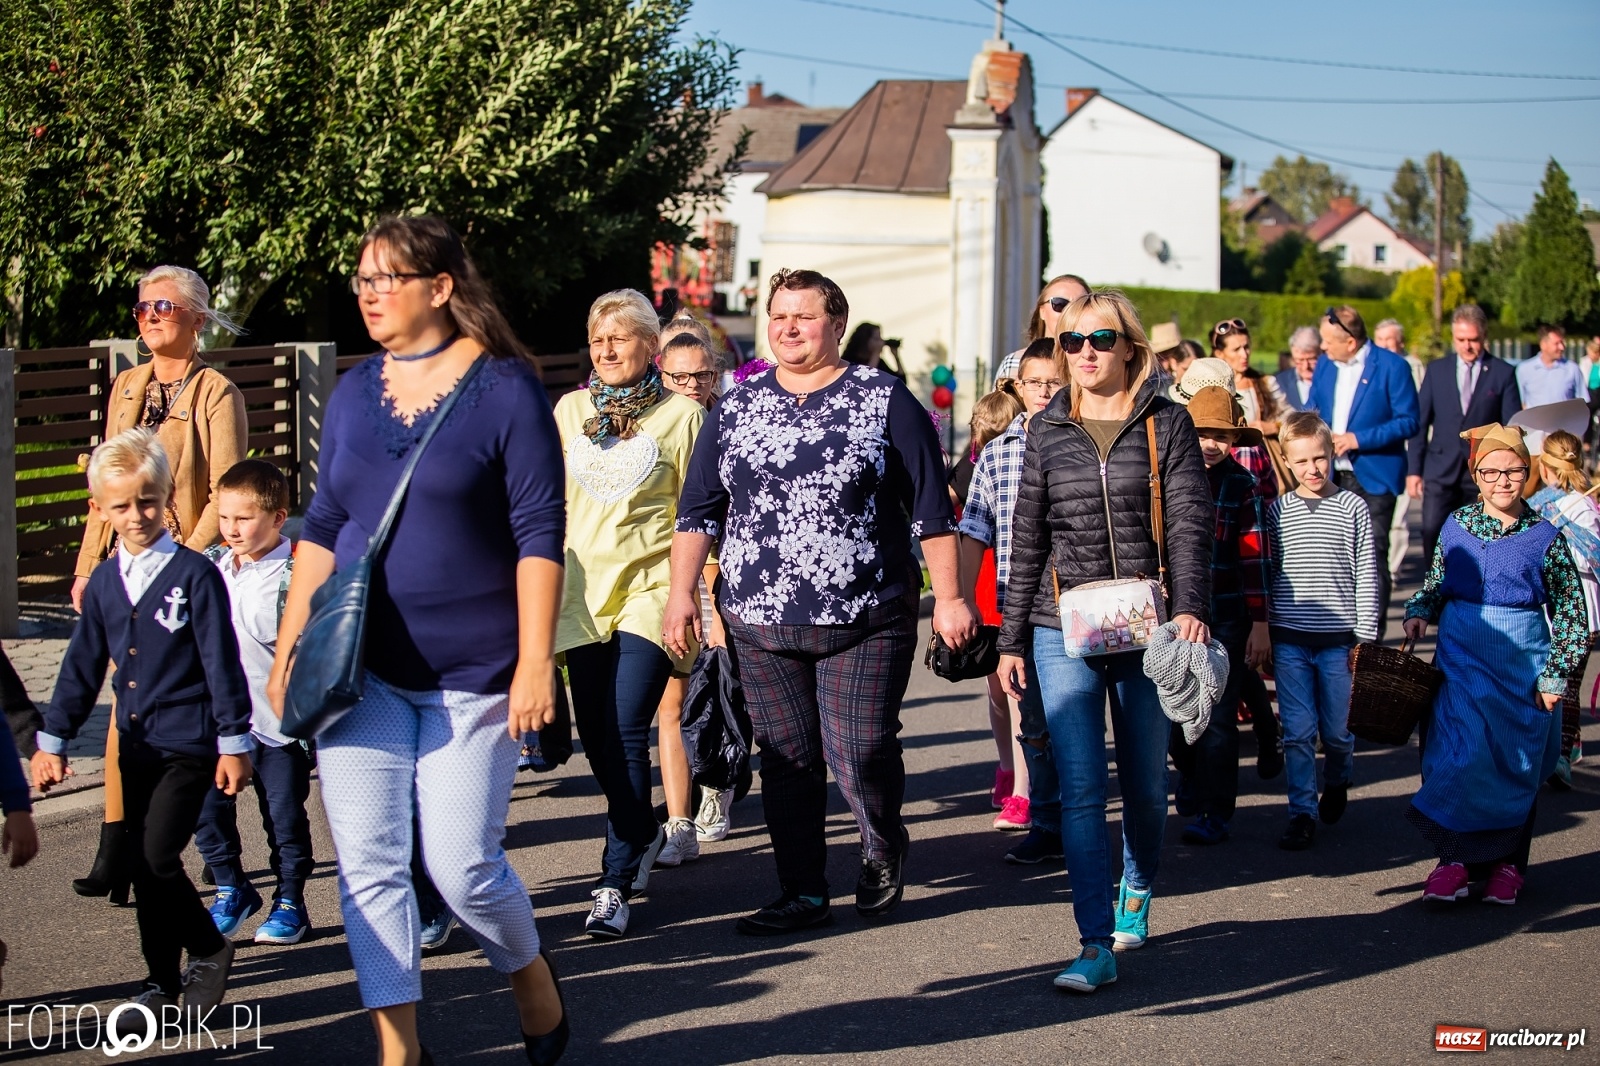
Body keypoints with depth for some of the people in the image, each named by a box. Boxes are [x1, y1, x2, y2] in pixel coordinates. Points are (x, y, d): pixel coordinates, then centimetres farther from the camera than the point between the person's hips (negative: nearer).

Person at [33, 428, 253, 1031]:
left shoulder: (194, 576, -10)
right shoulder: (104, 582, 8)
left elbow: (222, 663, -9)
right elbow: (82, 667, 13)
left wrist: (234, 741, -9)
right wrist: (53, 740, 11)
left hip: (188, 745, -6)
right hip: (135, 746, 6)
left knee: (156, 857, -13)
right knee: (144, 865, 10)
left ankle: (209, 950, 10)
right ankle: (163, 981, 21)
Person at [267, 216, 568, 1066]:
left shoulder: (505, 388, -7)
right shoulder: (354, 391, 9)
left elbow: (539, 535, -9)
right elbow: (323, 525, 13)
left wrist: (535, 660, -14)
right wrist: (288, 647, 8)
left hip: (471, 672, -4)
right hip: (359, 668, 5)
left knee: (462, 867, -2)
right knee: (367, 866, -1)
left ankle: (531, 978, 29)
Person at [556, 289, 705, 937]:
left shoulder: (682, 414, -1)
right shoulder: (570, 410, 11)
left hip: (651, 585, -5)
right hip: (584, 586, 5)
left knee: (626, 733, -13)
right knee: (595, 736, 8)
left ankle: (616, 884, -7)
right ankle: (644, 834, 34)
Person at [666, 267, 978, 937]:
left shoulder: (885, 400, 1)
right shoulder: (737, 407, 11)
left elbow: (931, 510, 1)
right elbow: (698, 510, 13)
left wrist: (949, 598, -2)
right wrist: (682, 592, 5)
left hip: (866, 619, -3)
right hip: (761, 624, 3)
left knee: (860, 751, -8)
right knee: (786, 760, 5)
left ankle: (883, 849, 22)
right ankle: (802, 893, 17)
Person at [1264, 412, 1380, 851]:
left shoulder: (1352, 507, 0)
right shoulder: (1278, 510, 4)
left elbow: (1367, 575, 1)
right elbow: (1265, 574, 9)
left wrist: (1365, 637, -2)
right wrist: (1261, 632, 7)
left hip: (1338, 640, -1)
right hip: (1289, 639, 1)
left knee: (1336, 730, 8)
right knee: (1297, 732, -1)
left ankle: (1336, 784, 37)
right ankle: (1302, 813, 8)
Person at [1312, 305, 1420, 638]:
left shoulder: (1392, 367, -9)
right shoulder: (1325, 366, 10)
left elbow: (1408, 422, -11)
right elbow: (1312, 412, 21)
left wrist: (1359, 439, -17)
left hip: (1374, 477, -6)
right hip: (1332, 476, 6)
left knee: (1372, 557, -5)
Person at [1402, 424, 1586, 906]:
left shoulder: (1545, 538, -4)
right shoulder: (1456, 527, 2)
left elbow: (1572, 613, 1)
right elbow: (1435, 584, 17)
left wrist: (1555, 675, -3)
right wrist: (1419, 613, -3)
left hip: (1522, 666, -1)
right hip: (1461, 658, 1)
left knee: (1517, 766, 7)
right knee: (1460, 756, -7)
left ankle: (1507, 862, 23)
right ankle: (1456, 857, 4)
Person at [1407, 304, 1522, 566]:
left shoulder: (1503, 373, 3)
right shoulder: (1436, 370, 10)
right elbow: (1419, 422, 10)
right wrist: (1413, 469, 4)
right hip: (1441, 471, 1)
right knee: (1432, 534, -10)